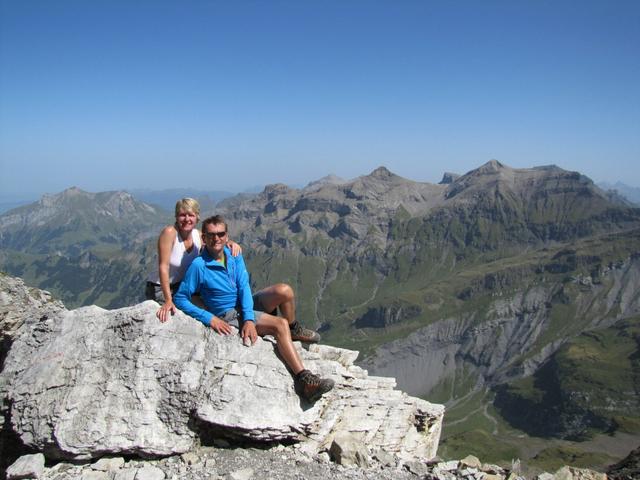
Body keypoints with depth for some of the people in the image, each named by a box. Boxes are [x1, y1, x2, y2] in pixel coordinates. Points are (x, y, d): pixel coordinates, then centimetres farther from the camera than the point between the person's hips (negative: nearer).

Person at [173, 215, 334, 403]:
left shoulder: (234, 256, -3)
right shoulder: (199, 266, -18)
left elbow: (244, 287, -10)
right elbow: (179, 299, -16)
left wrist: (248, 319, -24)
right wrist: (210, 318, -23)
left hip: (248, 304, 5)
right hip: (230, 315, -5)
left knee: (284, 291, -23)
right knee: (280, 324, -27)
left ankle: (294, 330, 6)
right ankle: (303, 380, -31)